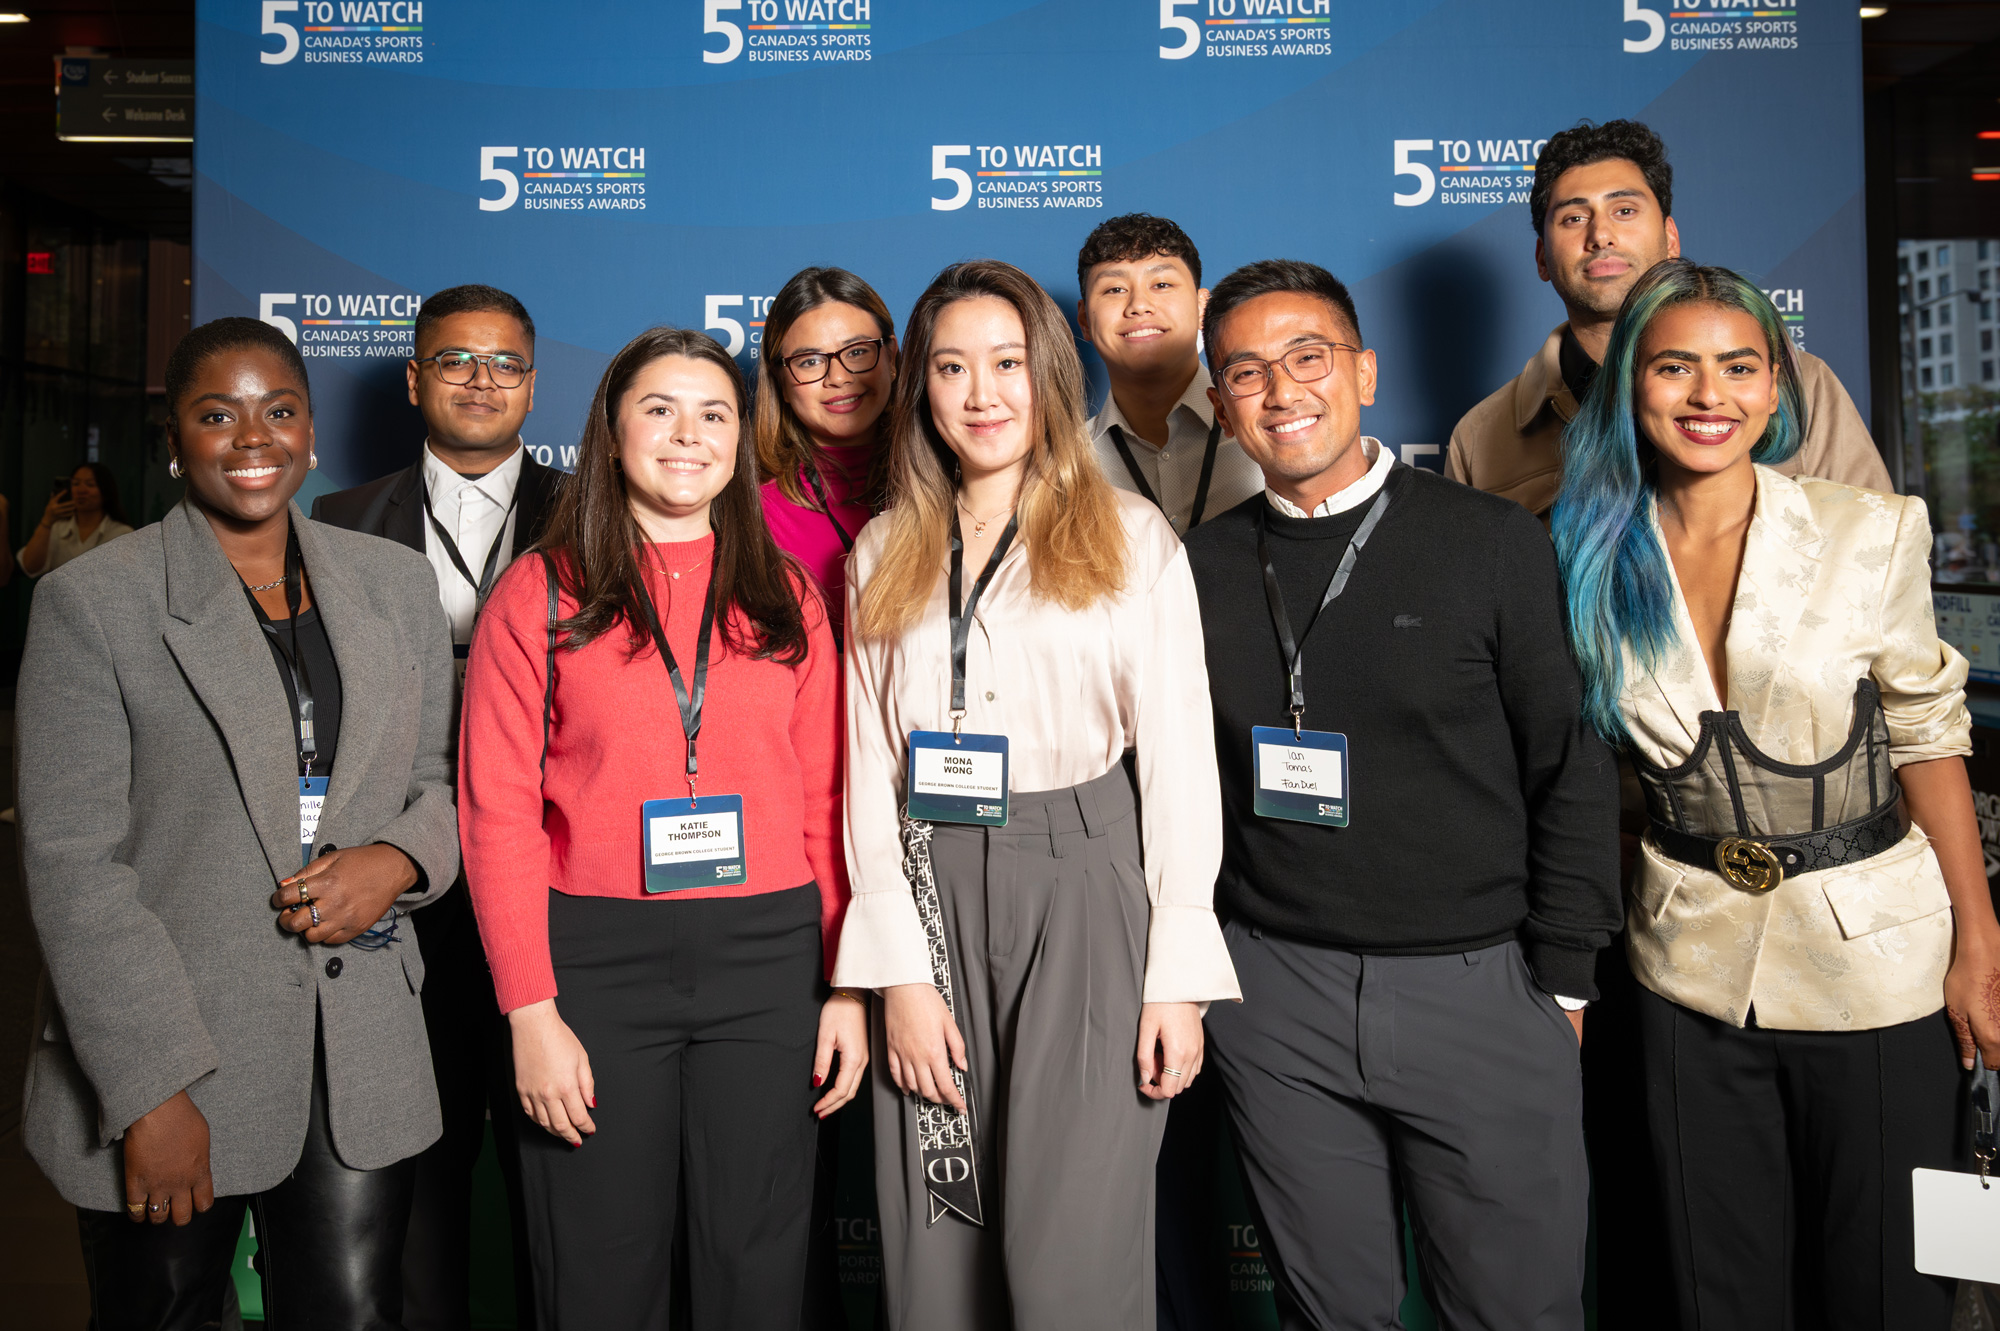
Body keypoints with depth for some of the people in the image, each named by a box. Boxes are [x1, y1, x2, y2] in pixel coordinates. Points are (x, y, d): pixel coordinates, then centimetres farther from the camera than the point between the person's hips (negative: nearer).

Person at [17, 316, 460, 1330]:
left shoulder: (396, 584, 7)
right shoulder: (90, 601, -5)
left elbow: (445, 779, 13)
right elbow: (72, 864, -9)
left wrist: (398, 859, -10)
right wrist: (150, 1094, -13)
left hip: (362, 1059, 3)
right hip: (170, 1074, -2)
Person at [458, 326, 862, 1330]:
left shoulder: (786, 599, 9)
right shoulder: (537, 596, 2)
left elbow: (827, 803, 8)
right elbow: (498, 815, -2)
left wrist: (850, 984, 2)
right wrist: (530, 1010, -9)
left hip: (767, 959, 2)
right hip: (597, 956, -1)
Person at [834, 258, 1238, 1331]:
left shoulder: (1130, 537, 3)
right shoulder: (885, 553, 12)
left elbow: (1180, 760, 0)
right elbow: (870, 766, 7)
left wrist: (1179, 977, -6)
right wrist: (898, 968, -2)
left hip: (1087, 889, -3)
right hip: (931, 897, 3)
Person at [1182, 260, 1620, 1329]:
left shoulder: (1492, 542, -3)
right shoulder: (1201, 569, 3)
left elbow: (1571, 769, -1)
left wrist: (1561, 978, -2)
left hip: (1480, 989, -1)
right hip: (1274, 997, 2)